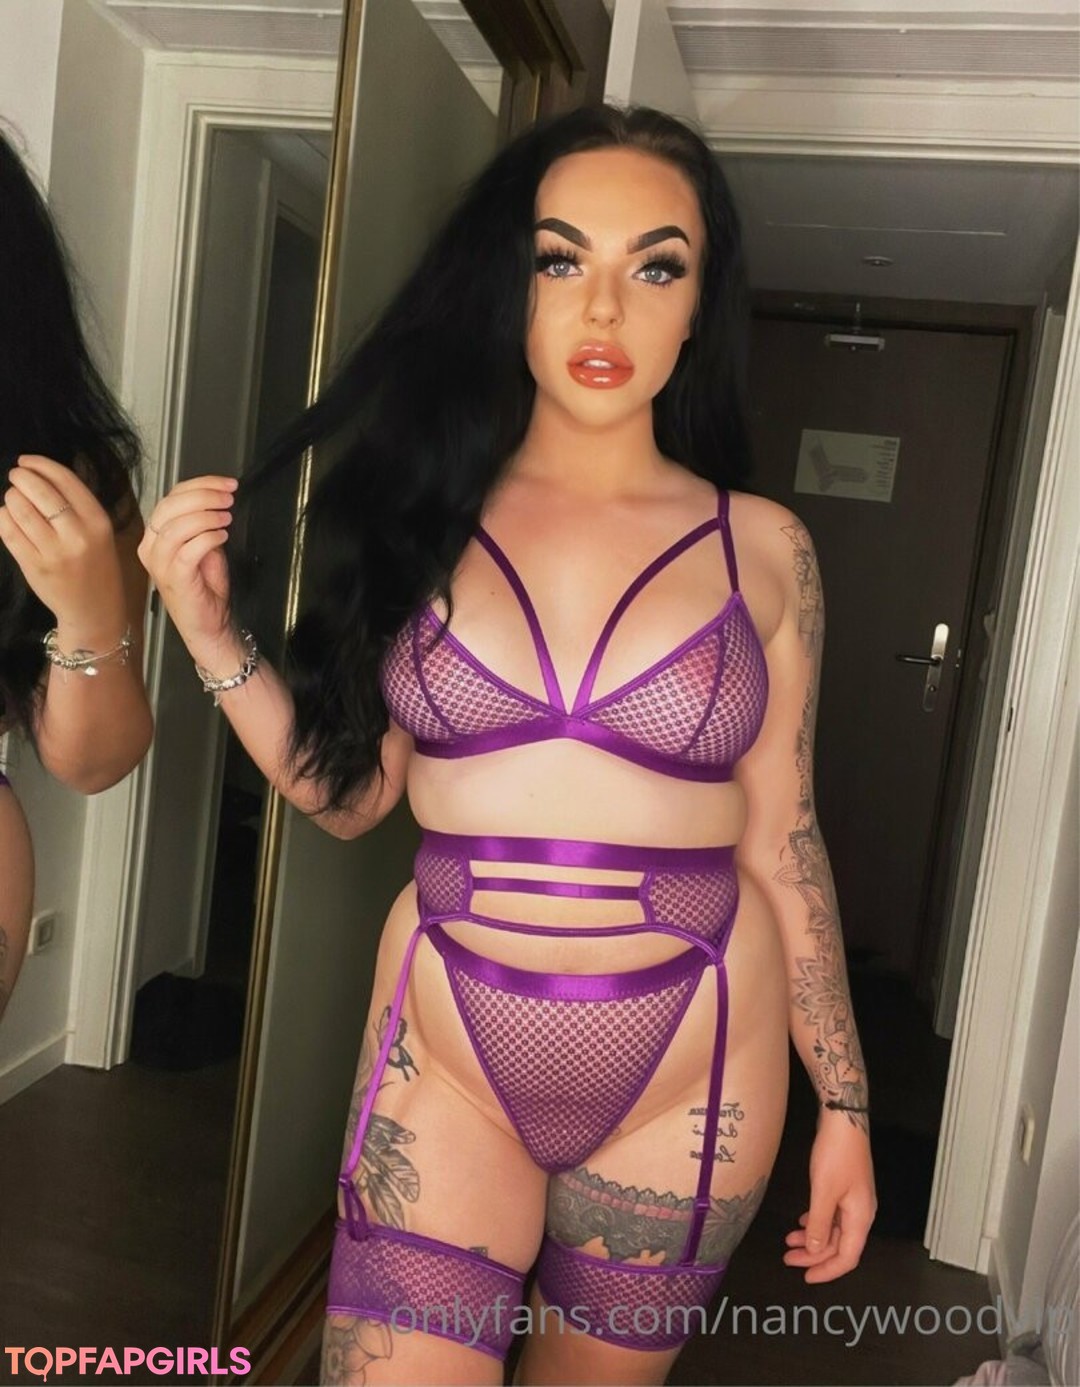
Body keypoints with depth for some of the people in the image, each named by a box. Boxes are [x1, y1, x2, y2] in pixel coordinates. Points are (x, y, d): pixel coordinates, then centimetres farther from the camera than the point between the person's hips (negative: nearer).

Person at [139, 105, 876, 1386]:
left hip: (691, 1071, 1)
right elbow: (349, 793, 3)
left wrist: (842, 1098, 4)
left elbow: (779, 839, 1)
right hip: (448, 1052, 0)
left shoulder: (762, 548, -4)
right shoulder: (423, 508, -3)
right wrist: (213, 633, -8)